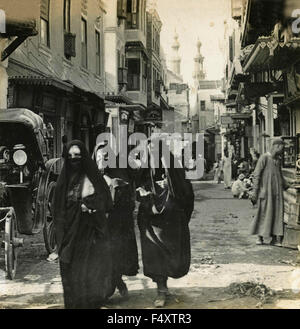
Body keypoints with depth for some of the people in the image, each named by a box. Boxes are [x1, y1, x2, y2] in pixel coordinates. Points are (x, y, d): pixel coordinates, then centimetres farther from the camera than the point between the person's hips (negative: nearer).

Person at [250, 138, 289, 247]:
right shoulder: (264, 158, -7)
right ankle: (260, 236, 13)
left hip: (277, 191, 6)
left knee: (277, 213, 1)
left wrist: (286, 187, 23)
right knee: (264, 213, -2)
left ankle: (275, 238, 5)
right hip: (266, 190, -6)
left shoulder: (278, 160, 13)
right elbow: (256, 175, -8)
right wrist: (254, 192, -12)